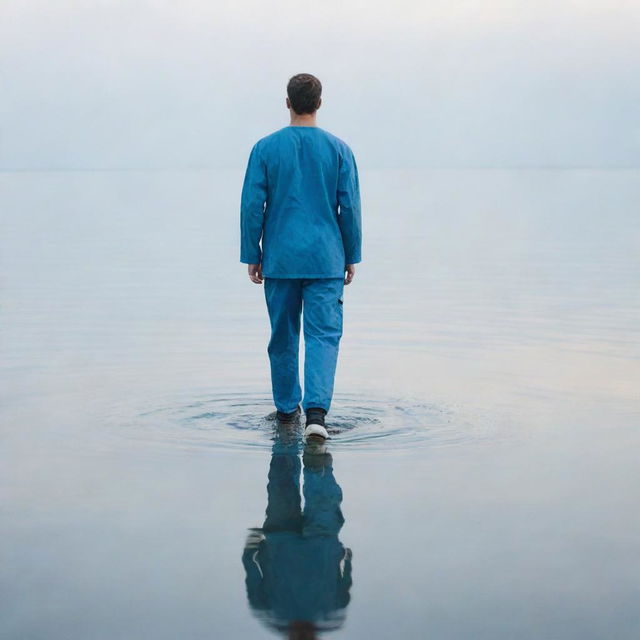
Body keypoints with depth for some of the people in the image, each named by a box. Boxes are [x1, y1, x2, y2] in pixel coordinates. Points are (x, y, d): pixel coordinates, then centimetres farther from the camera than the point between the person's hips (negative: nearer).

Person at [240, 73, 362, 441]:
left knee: (283, 336, 13)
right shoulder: (338, 149, -1)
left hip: (279, 259, 1)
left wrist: (252, 256, 5)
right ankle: (316, 411, -20)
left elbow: (252, 206, -2)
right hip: (326, 259, -1)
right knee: (324, 335, -3)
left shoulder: (266, 149, -1)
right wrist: (352, 257, 9)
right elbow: (350, 208, 0)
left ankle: (287, 409, 24)